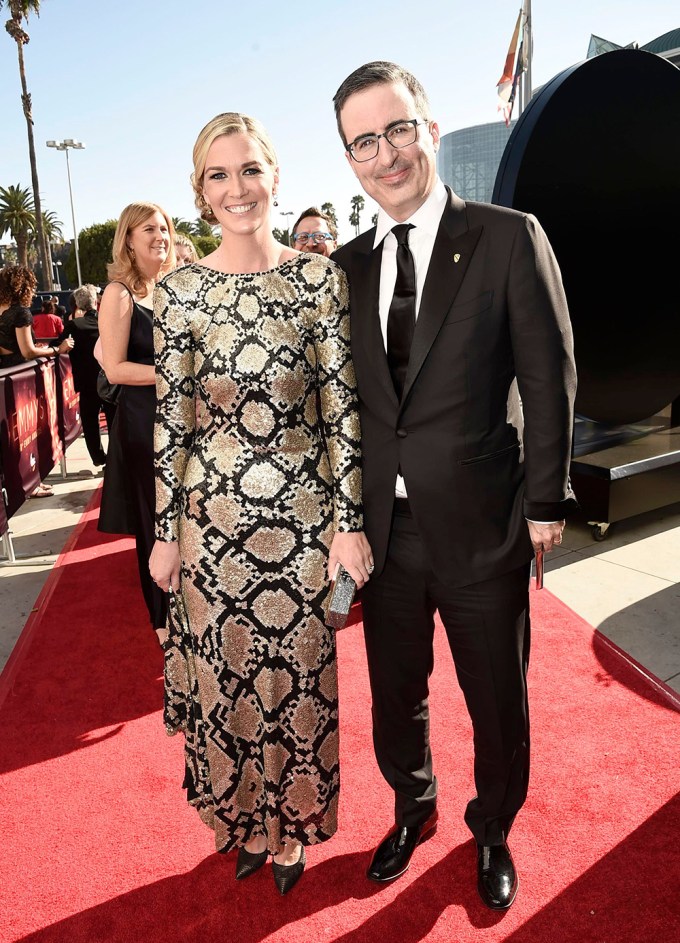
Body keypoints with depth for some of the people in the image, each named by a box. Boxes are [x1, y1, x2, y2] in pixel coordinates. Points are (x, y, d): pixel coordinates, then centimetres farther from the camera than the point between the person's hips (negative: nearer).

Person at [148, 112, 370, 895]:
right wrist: (165, 533, 1)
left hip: (305, 509, 0)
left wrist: (350, 523, -6)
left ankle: (291, 825, 40)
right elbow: (171, 421, 0)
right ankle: (244, 819, 42)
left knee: (301, 670, 12)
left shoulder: (320, 277, -2)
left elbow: (343, 409, -4)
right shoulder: (181, 291, -1)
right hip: (216, 512, 1)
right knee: (229, 670, 14)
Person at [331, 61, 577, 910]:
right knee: (395, 691, 20)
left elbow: (549, 380, -6)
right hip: (385, 527, 4)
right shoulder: (347, 265, 5)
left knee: (497, 700, 15)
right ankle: (413, 810, 48)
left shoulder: (508, 237, -6)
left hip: (481, 524, -3)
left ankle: (492, 832, 44)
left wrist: (545, 502, -7)